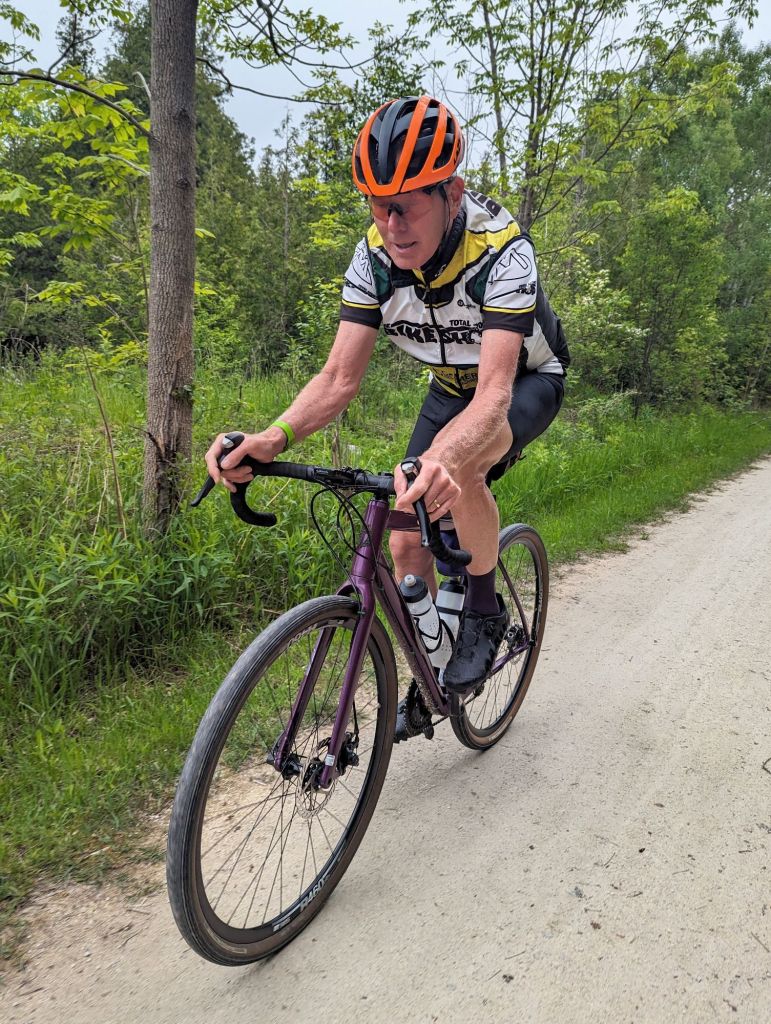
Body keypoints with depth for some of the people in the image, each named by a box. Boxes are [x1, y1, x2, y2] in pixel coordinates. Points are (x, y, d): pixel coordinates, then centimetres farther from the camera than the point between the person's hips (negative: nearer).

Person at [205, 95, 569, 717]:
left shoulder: (501, 250, -34)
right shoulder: (375, 256, -21)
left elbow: (495, 390, -45)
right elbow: (340, 377, -24)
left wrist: (441, 459, -66)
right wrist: (272, 438, -43)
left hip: (526, 381, -4)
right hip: (452, 386, 5)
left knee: (457, 464, -38)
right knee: (407, 544, -5)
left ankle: (485, 608, -11)